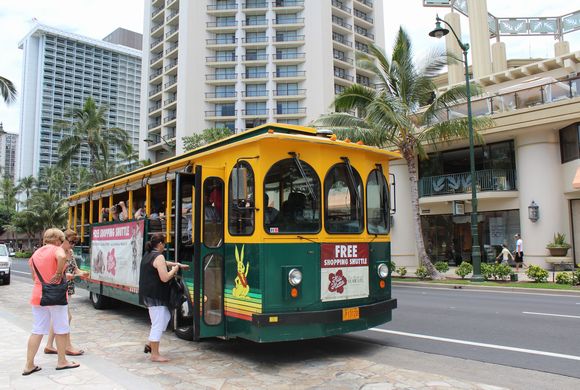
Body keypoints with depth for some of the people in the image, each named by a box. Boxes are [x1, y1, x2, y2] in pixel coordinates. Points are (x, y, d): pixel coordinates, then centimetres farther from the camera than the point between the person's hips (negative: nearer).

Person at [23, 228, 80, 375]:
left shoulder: (36, 253, 12)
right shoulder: (57, 249, -9)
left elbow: (34, 276, 15)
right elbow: (62, 257, -34)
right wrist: (59, 273, -21)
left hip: (37, 295, 6)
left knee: (37, 331, 11)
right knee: (61, 330, 7)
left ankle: (29, 365, 13)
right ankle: (62, 361, 17)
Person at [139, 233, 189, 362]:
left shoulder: (147, 255, 13)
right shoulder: (158, 257, -17)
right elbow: (165, 278, -21)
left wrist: (178, 264, 28)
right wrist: (175, 269, -6)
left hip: (147, 294, 10)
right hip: (155, 295, -10)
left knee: (166, 317, 22)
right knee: (158, 324, -3)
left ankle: (150, 344, 23)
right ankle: (155, 355, 5)